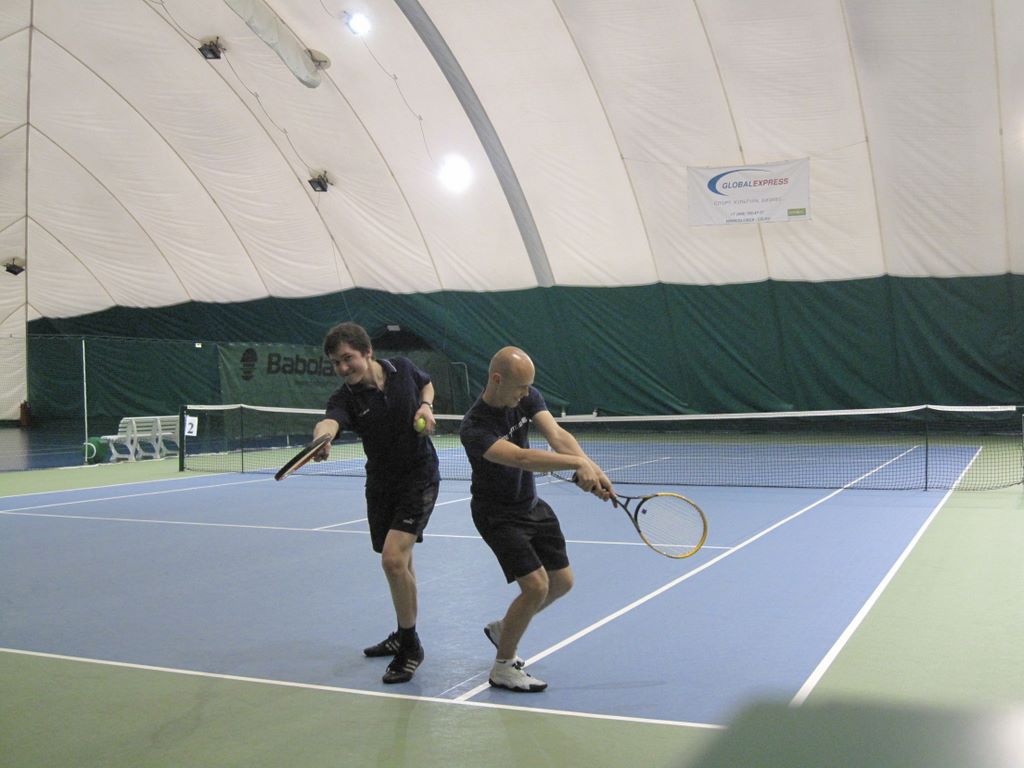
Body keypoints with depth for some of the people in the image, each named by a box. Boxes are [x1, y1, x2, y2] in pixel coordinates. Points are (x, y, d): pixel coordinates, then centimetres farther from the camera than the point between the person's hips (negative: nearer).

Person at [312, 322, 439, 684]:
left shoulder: (402, 369, -11)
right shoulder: (346, 398, -15)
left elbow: (426, 383, 14)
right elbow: (329, 422, -39)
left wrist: (426, 406, -8)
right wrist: (321, 438, -62)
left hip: (419, 477, -3)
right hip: (380, 484, 3)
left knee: (393, 559, -18)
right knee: (400, 563, 17)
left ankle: (411, 647, -2)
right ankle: (404, 635, 40)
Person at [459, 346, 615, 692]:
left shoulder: (528, 397, -9)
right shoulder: (474, 428, -30)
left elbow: (556, 435, -22)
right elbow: (520, 458, -43)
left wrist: (590, 467, -40)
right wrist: (578, 462, -53)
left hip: (531, 504, 8)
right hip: (497, 514, -7)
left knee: (562, 582, 12)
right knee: (536, 585, -17)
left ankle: (502, 628, 35)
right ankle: (502, 668, 3)